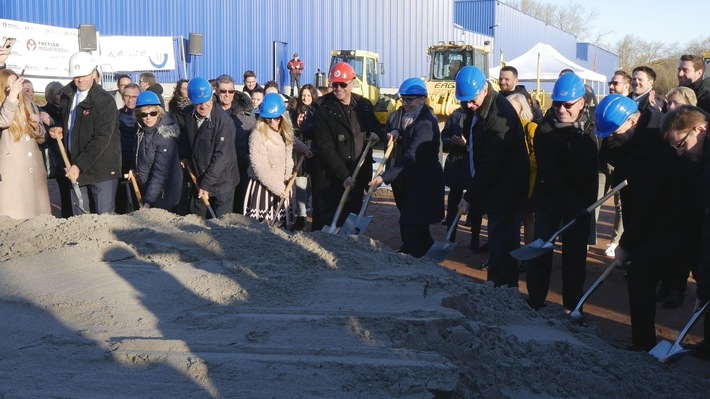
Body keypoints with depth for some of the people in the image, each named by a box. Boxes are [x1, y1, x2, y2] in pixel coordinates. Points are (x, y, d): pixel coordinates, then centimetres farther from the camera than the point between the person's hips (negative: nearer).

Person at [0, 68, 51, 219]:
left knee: (38, 217, 9)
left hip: (35, 171, 6)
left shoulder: (28, 105, 13)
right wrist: (12, 96, -40)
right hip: (12, 174, -6)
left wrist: (36, 126, -1)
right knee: (15, 219, -8)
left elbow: (41, 138, 20)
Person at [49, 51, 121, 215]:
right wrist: (59, 131, 5)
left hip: (101, 170, -6)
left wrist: (79, 165, -24)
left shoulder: (105, 100, -11)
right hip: (75, 168, 6)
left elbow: (101, 138, -18)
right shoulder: (67, 96, 11)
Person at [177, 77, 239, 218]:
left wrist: (207, 183, -23)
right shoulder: (188, 114, -1)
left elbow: (222, 156, -23)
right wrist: (185, 158, 4)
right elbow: (183, 139, 18)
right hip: (198, 180, 6)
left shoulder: (224, 120, -22)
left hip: (221, 181, -6)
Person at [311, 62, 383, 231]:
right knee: (325, 223, -2)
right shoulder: (323, 111, -8)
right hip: (330, 178, -4)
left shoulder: (364, 105, 7)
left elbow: (375, 125, 25)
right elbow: (326, 148, -13)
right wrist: (344, 176, -20)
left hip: (358, 175, 5)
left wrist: (376, 133, -1)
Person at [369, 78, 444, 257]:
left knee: (412, 225, -11)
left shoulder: (426, 123, -22)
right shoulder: (401, 114, 7)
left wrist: (385, 177, -38)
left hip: (423, 182, -9)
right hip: (406, 180, 9)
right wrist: (393, 132, -9)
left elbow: (411, 156, -31)